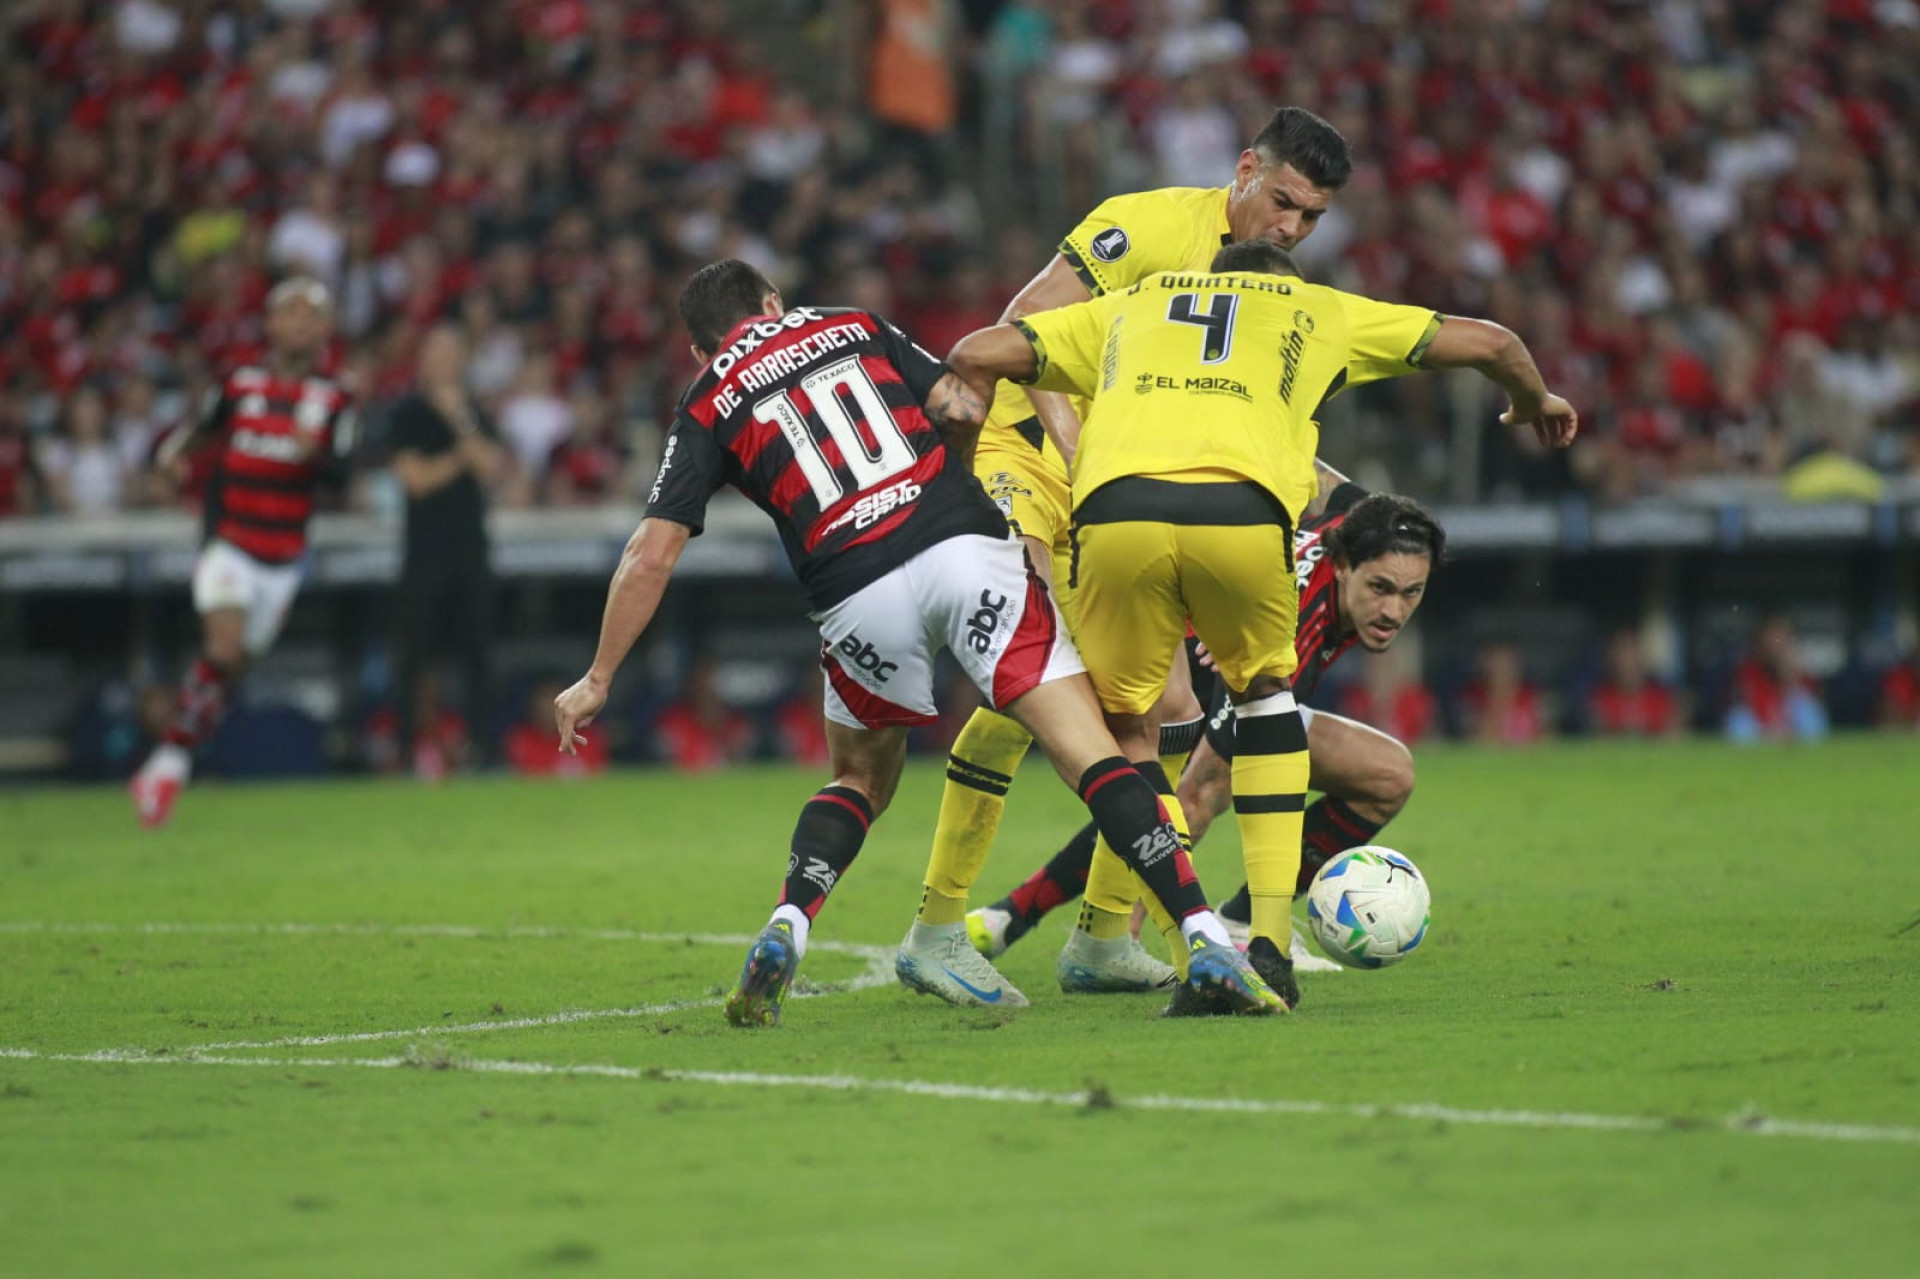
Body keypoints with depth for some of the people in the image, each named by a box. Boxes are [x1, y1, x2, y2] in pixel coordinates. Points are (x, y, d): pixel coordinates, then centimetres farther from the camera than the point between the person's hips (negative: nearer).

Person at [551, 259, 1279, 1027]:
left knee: (861, 778, 27)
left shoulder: (707, 408, 19)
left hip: (859, 594, 0)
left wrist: (597, 681, 19)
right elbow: (964, 411, 11)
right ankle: (1205, 942, -17)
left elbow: (650, 557, 12)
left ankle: (783, 935, 6)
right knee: (1092, 758, -3)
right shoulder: (854, 326, 23)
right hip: (969, 550, 0)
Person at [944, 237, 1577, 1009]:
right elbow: (1487, 342, 39)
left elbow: (975, 357, 29)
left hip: (1115, 512, 0)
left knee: (1124, 731, 20)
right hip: (1242, 511, 0)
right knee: (1264, 692, 26)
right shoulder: (1315, 310, 35)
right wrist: (1535, 401, 59)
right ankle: (1271, 939, 16)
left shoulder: (1128, 307, 38)